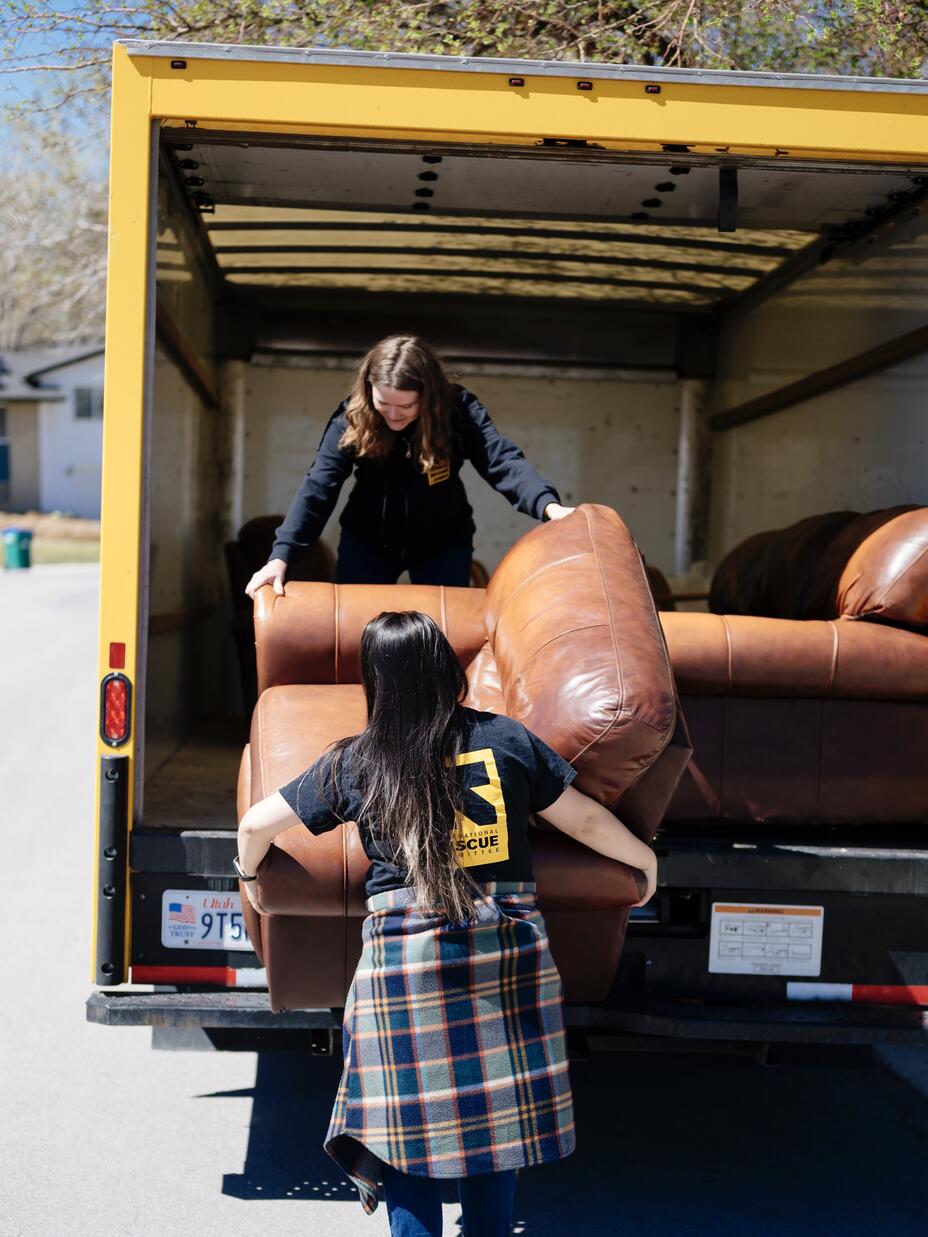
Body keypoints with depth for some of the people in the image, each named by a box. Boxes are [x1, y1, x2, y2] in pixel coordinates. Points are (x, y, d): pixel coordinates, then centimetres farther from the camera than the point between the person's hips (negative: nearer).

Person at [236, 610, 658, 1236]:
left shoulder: (356, 762, 1)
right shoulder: (506, 738, 2)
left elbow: (256, 823, 6)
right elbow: (585, 819, 9)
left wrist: (250, 874, 28)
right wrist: (644, 859, 27)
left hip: (405, 953, -1)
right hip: (507, 947, 2)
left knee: (410, 1121, 9)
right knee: (496, 1110, 15)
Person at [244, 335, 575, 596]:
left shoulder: (458, 411, -24)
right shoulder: (352, 417, -22)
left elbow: (503, 460, -36)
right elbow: (319, 486, -27)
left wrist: (549, 505, -56)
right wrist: (280, 555, -39)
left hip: (443, 544, 0)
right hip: (367, 541, 1)